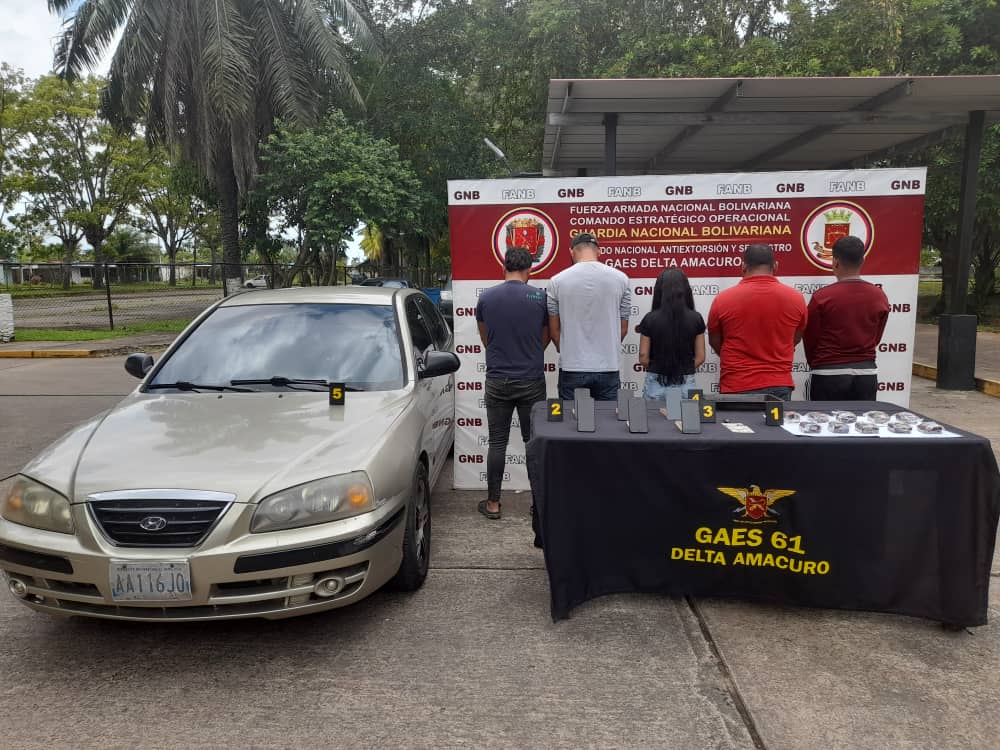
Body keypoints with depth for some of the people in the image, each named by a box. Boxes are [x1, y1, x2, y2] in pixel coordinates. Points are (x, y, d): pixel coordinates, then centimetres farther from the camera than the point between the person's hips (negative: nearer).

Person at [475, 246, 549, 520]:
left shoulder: (486, 298, -1)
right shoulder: (540, 298, -5)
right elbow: (545, 338, 8)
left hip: (497, 380, 1)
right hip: (531, 380, -1)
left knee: (497, 442, 7)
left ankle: (493, 503, 13)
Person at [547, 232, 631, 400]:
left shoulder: (557, 281, -4)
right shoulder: (620, 278, 0)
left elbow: (554, 329, 3)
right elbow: (623, 328, 6)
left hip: (571, 367, -1)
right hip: (608, 367, 1)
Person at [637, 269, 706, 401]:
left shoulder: (650, 319, -5)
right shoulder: (696, 319, -3)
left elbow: (643, 358, -3)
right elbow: (700, 357, 1)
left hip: (656, 385, -1)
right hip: (685, 385, 1)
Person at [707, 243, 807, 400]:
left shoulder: (723, 299, -8)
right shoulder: (795, 298, -2)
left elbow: (714, 342, 7)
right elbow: (795, 339, 14)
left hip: (736, 387, -1)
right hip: (779, 386, 2)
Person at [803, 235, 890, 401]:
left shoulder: (822, 297, -11)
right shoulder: (879, 296, 2)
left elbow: (810, 339, -2)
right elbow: (876, 338, 11)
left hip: (829, 375, -3)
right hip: (866, 373, 4)